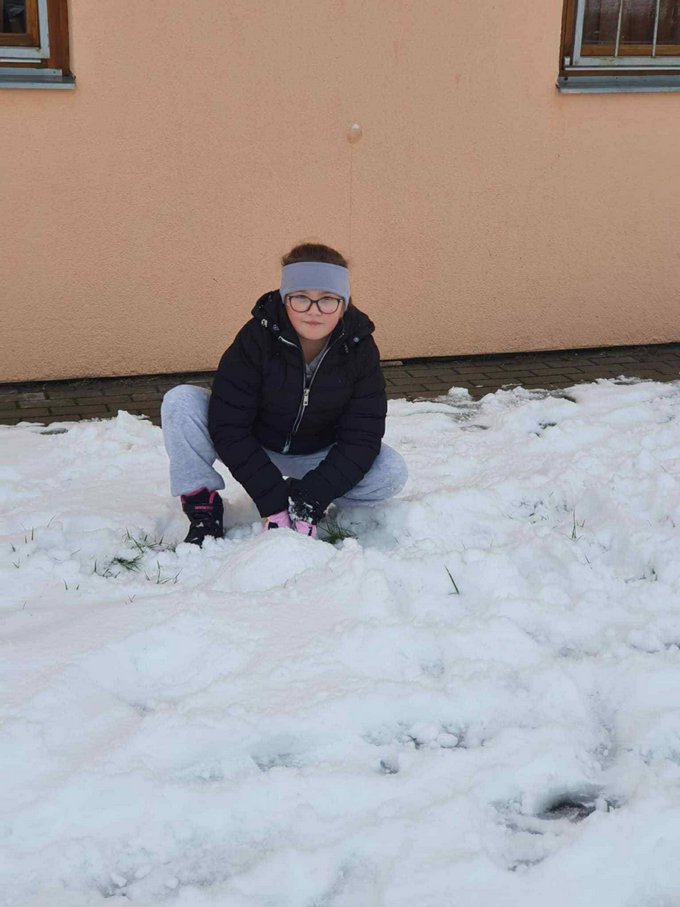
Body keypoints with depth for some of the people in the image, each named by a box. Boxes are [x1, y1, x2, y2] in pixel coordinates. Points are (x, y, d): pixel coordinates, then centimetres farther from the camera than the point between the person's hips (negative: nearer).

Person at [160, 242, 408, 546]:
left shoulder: (359, 349, -20)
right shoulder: (257, 337, -25)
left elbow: (362, 437, -20)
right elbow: (228, 426, -26)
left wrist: (311, 500, -31)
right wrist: (272, 500, -32)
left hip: (316, 457, 2)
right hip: (252, 448, -1)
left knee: (391, 472, -23)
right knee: (181, 401, -26)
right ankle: (202, 507, -14)